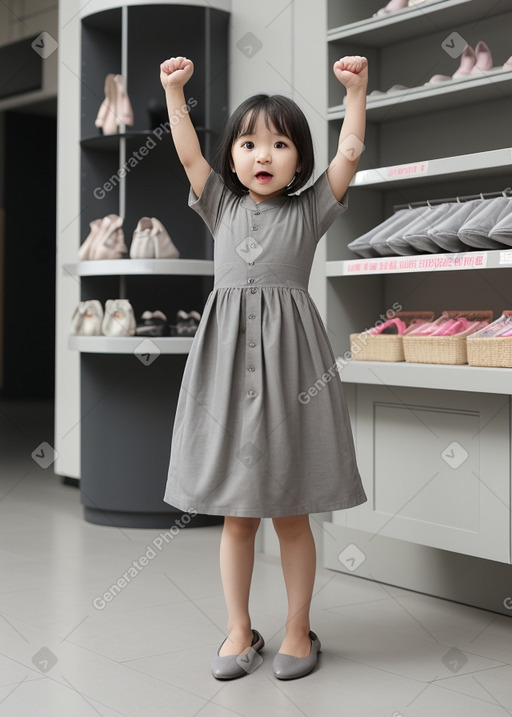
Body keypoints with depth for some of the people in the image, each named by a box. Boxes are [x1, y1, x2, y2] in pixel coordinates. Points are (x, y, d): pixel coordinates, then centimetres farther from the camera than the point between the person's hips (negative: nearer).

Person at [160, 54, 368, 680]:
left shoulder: (308, 211, 6)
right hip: (228, 359, 2)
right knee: (236, 515, 9)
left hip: (288, 360, -2)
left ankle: (298, 630, 20)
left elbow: (349, 153, -1)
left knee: (292, 514, 6)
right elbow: (189, 155, 6)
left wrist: (356, 89, -5)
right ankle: (239, 630, 22)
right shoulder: (222, 207, 11)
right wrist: (174, 90, 1)